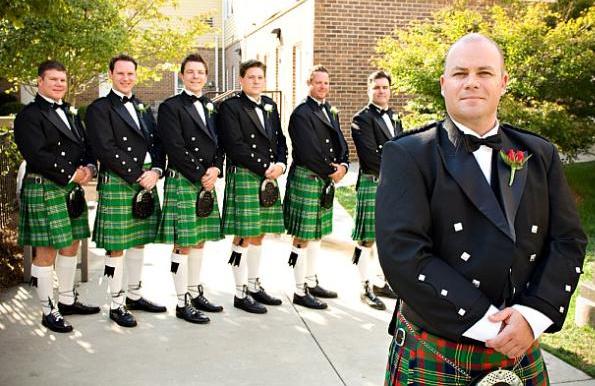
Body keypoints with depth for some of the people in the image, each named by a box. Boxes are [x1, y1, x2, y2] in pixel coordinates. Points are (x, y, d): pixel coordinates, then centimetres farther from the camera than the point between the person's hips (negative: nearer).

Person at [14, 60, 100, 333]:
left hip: (73, 189, 8)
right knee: (46, 251, -2)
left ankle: (67, 300, 29)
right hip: (43, 190, -8)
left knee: (71, 246, 14)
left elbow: (86, 145, 16)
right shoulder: (29, 116, -7)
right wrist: (72, 175, -17)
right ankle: (48, 311, 9)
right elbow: (37, 156, -17)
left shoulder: (70, 113, 17)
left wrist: (89, 168, -5)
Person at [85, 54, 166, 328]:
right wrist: (137, 177, -16)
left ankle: (134, 295, 27)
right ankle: (117, 305, 9)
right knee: (116, 246, -1)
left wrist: (155, 171, -6)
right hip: (117, 183, -7)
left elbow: (157, 145, 13)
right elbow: (106, 150, -14)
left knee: (138, 241, 14)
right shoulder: (99, 109, -3)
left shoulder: (143, 109, 18)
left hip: (146, 182, 7)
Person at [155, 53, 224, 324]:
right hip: (182, 182, -7)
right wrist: (200, 176, -14)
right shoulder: (170, 107, -5)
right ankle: (182, 304, 5)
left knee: (199, 241, 13)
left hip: (207, 182, 7)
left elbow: (219, 144, 14)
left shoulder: (212, 107, 16)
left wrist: (215, 170, -4)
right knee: (183, 244, -3)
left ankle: (196, 294, 24)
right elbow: (176, 149, -14)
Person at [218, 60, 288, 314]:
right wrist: (265, 169, -15)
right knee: (243, 235, -4)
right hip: (243, 177, -7)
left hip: (269, 178, 7)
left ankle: (254, 286, 24)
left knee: (259, 234, 13)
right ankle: (240, 293, 5)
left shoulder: (270, 106, 16)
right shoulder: (230, 106, -6)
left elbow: (280, 140, 16)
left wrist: (280, 164, -3)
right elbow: (235, 146, -15)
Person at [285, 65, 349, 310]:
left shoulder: (332, 112, 15)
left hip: (327, 180, 9)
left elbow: (340, 143, 14)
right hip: (306, 178, -9)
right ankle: (300, 291, 4)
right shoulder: (302, 113, -11)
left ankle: (312, 283, 27)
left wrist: (343, 165, -6)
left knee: (316, 234, 16)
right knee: (303, 237, -3)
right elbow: (308, 151, -19)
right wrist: (330, 172, -13)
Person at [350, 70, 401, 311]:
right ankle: (366, 288, 5)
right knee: (368, 239, -3)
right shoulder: (362, 118, -8)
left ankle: (380, 283, 24)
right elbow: (370, 156, -16)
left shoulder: (395, 117, 17)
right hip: (372, 183, -7)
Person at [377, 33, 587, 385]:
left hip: (522, 353, 4)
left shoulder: (540, 154, 6)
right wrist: (488, 322, -18)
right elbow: (402, 253, -18)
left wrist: (534, 316, -13)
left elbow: (569, 240, 3)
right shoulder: (408, 156, -8)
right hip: (434, 355, -3)